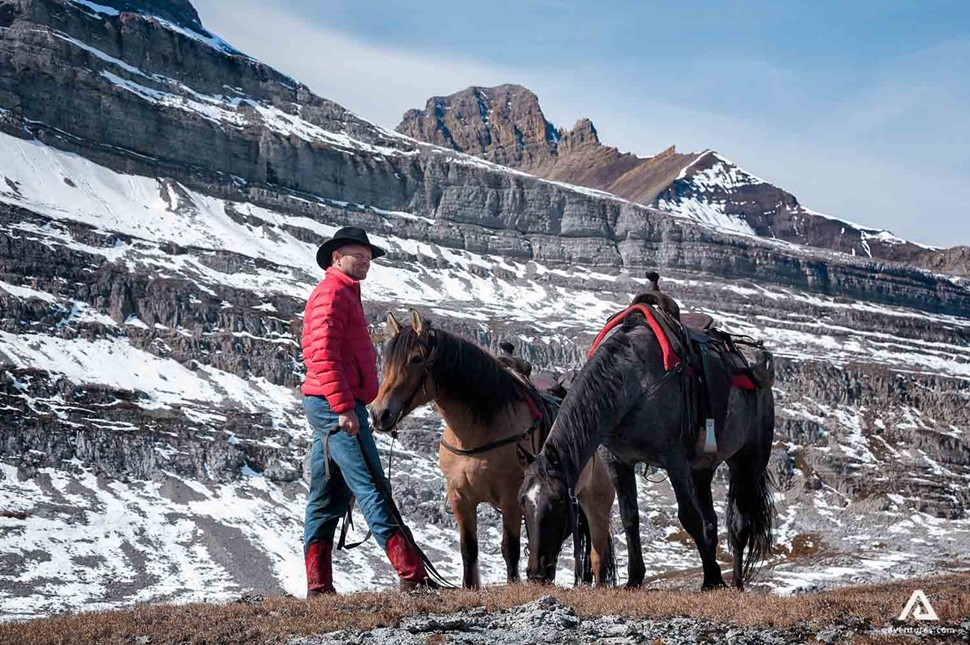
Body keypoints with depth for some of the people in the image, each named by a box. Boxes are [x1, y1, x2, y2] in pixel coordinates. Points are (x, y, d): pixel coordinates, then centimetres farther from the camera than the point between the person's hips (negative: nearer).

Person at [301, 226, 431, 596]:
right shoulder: (332, 292, -8)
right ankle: (412, 575, -16)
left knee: (328, 498, 8)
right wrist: (344, 408, -26)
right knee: (372, 490, -13)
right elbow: (324, 355, -20)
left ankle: (318, 586, 10)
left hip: (329, 409, 11)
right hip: (338, 406, -11)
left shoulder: (345, 294, 25)